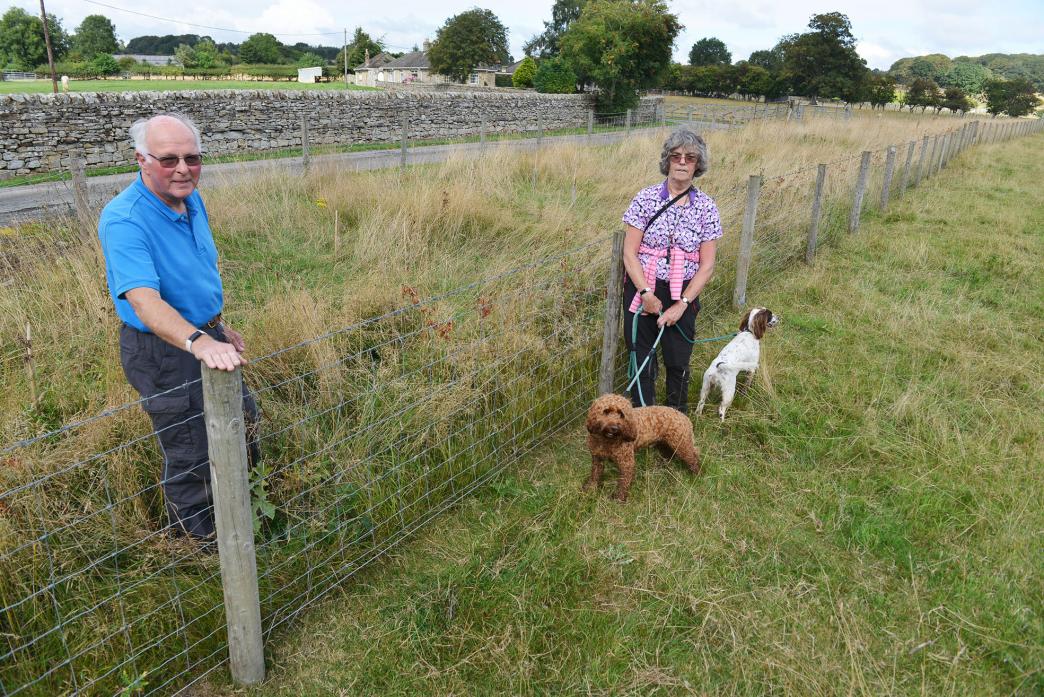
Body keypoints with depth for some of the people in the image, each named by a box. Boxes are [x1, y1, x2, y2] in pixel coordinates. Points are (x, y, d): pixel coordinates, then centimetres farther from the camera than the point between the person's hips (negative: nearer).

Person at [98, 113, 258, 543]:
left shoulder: (192, 200, -1)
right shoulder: (123, 221, -28)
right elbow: (144, 299, -41)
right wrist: (199, 342, -56)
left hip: (207, 335, 9)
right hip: (162, 353, -9)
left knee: (244, 419, 26)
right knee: (190, 457, 6)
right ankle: (199, 539, 32)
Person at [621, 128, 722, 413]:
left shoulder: (706, 206, -2)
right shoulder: (646, 198, -4)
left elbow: (707, 265, -3)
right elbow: (629, 253, -6)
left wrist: (682, 304, -11)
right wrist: (646, 293, -15)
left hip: (683, 295, 1)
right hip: (641, 291, 0)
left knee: (678, 362, 7)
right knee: (641, 361, 6)